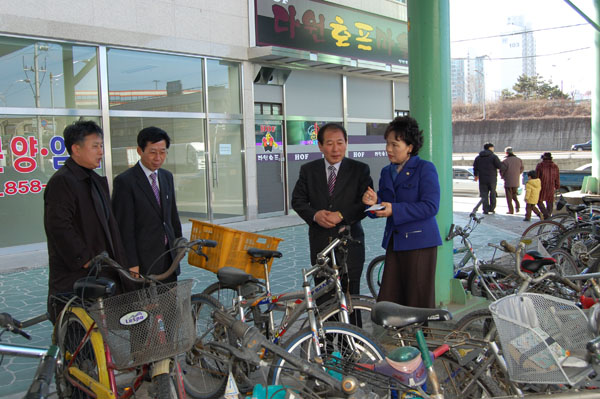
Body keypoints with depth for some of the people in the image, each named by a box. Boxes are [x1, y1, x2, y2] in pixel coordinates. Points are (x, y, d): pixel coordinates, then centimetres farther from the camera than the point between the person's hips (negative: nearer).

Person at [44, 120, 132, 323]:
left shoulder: (96, 180, 18)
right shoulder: (61, 182, -12)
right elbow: (59, 228, -19)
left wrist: (119, 262, 15)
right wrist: (85, 261, -16)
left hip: (104, 274, 9)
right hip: (74, 278, -9)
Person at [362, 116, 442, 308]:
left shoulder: (425, 168, -6)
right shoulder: (386, 172, 14)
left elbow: (431, 206, -16)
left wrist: (395, 209, -21)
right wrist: (374, 201, -7)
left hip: (419, 243, -6)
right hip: (394, 242, 6)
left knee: (419, 303, 1)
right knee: (387, 302, 4)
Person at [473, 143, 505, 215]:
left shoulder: (478, 157, 7)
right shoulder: (494, 156, -6)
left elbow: (475, 167, 12)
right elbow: (500, 166, -10)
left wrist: (476, 175, 26)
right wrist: (503, 167, 13)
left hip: (482, 179, 2)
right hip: (492, 179, -2)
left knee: (484, 194, 3)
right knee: (493, 194, 14)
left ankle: (486, 210, -3)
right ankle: (492, 208, 17)